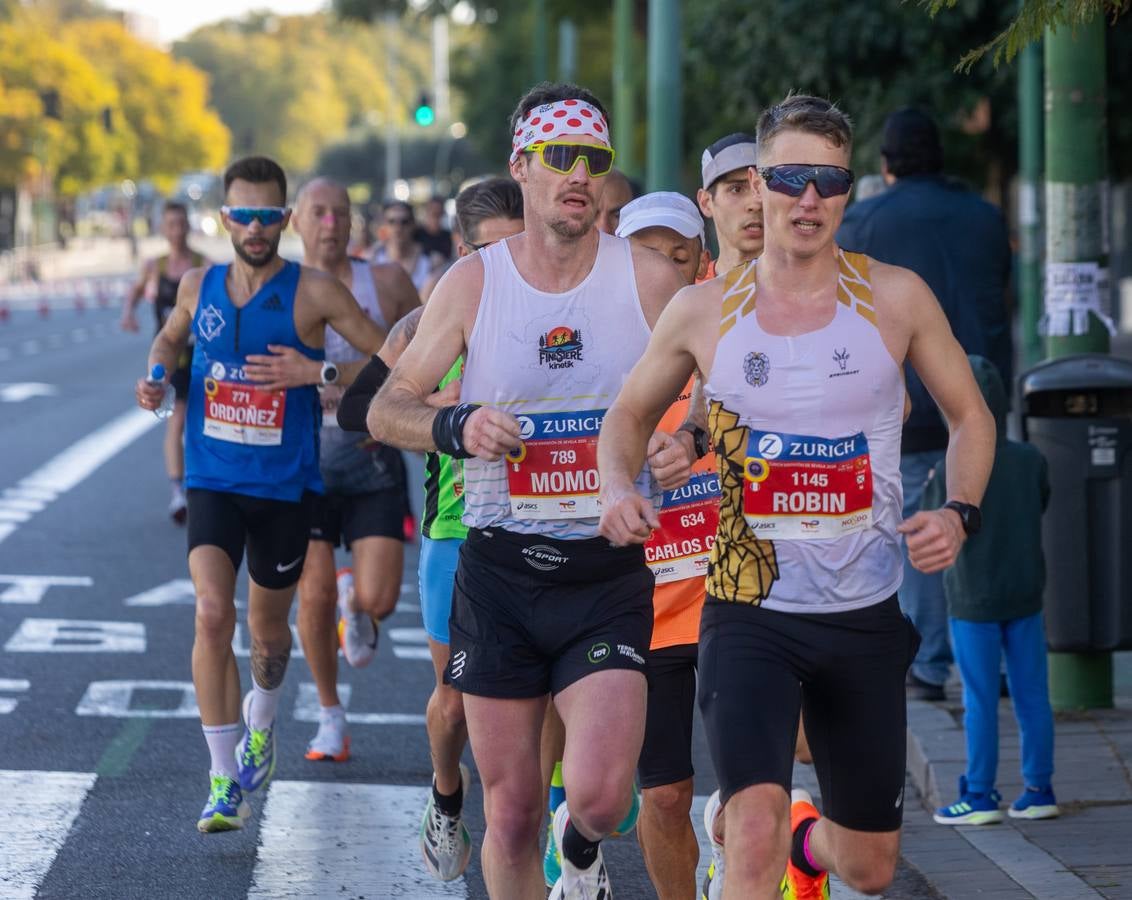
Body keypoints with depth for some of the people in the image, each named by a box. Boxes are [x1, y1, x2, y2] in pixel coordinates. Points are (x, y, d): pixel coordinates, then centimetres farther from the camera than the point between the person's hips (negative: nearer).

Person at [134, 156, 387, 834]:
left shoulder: (314, 293, -9)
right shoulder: (199, 287, 3)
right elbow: (172, 336, 25)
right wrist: (158, 375, 4)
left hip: (285, 485, -1)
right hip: (214, 480, 1)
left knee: (269, 630, 14)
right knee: (213, 614, -18)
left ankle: (262, 720, 49)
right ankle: (225, 783, -14)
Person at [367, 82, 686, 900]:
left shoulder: (651, 279, -2)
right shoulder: (473, 283, 1)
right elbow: (386, 409, 6)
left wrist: (680, 438, -15)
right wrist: (454, 426, -15)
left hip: (609, 571, -1)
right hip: (498, 570, 1)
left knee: (600, 792, -17)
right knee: (510, 813, 4)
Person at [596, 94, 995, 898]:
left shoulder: (894, 298, -2)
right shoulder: (704, 311, -2)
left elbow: (970, 416, 10)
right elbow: (629, 415, 14)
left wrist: (959, 514, -9)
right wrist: (618, 487, -7)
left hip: (865, 618, 2)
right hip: (750, 615, -2)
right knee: (757, 832, -24)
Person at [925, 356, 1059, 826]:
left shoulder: (952, 474, -18)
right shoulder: (1030, 460, -5)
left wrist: (930, 489, 8)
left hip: (974, 602, -4)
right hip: (1025, 595, 4)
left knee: (980, 700, 2)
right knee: (1031, 695, 9)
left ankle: (980, 796, 6)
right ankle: (1039, 790, 13)